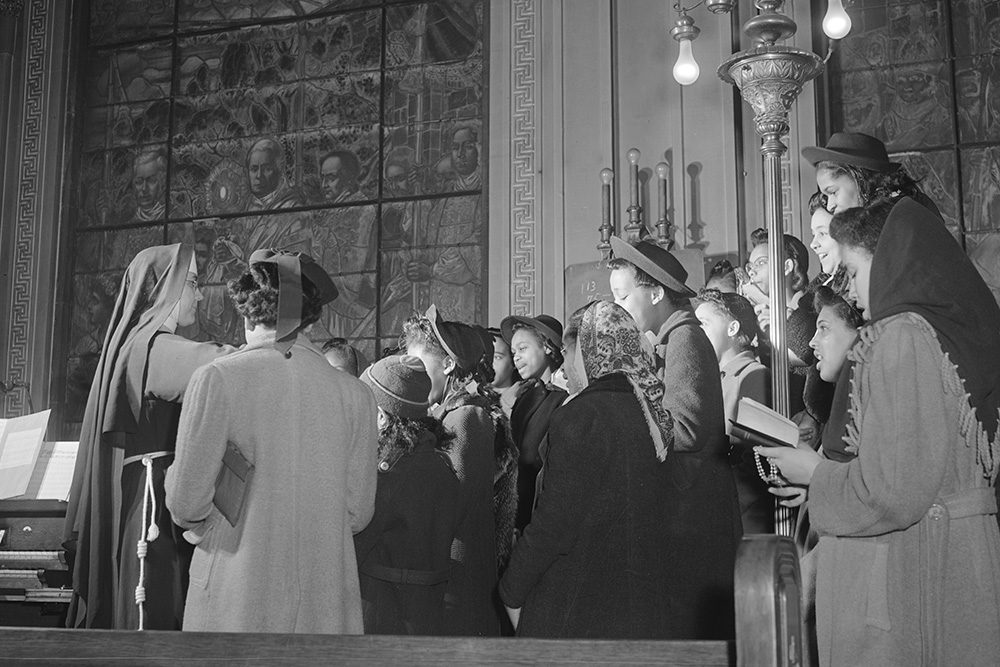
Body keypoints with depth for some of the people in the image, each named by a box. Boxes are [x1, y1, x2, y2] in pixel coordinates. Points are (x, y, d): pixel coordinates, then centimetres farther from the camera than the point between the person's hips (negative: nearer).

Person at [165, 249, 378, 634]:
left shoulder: (217, 379, -8)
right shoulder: (355, 395, 0)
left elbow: (186, 504, -7)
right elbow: (357, 513, 4)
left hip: (235, 601, -2)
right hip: (327, 605, 3)